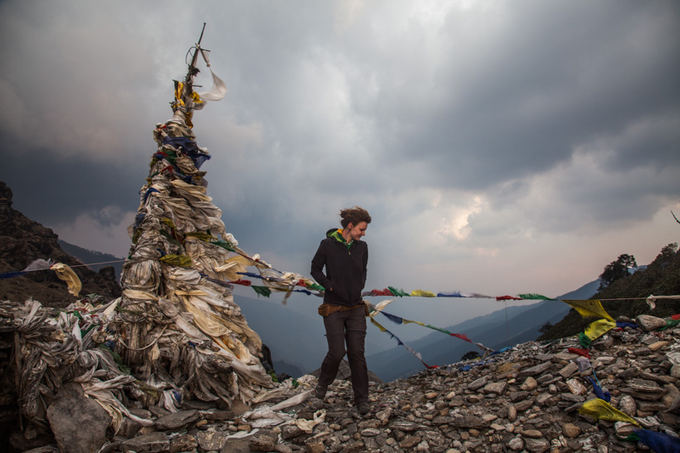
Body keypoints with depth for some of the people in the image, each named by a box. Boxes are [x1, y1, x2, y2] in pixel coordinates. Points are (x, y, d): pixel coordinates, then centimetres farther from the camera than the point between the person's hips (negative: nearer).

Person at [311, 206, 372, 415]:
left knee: (357, 353, 1)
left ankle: (362, 399, 13)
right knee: (337, 352, -5)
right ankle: (323, 382, 27)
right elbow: (315, 269, 0)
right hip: (334, 308, -3)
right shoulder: (328, 245, -8)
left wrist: (358, 290, 5)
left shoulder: (362, 247, 4)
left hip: (356, 308, 3)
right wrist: (330, 286, -11)